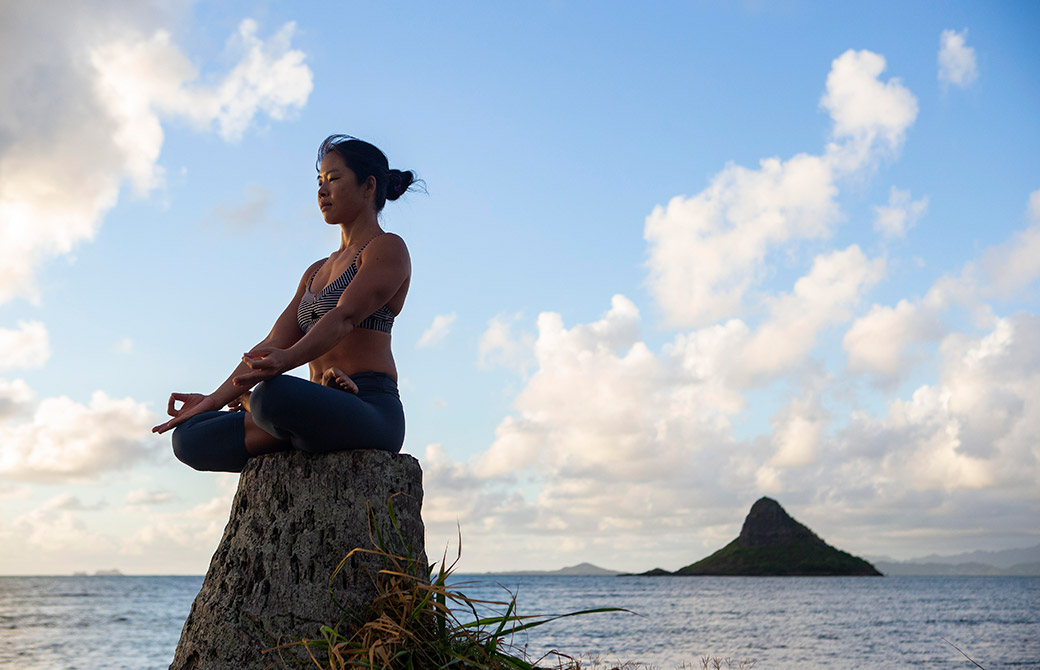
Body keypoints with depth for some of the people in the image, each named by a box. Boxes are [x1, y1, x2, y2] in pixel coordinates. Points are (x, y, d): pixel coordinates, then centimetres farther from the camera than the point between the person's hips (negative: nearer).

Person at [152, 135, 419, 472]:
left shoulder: (388, 248, 2)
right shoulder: (316, 272, 27)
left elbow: (344, 316, -17)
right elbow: (274, 343, 17)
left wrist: (287, 360, -34)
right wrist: (215, 399, 5)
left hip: (370, 410, -8)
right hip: (324, 413, 8)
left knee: (273, 396, -39)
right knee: (189, 438, -5)